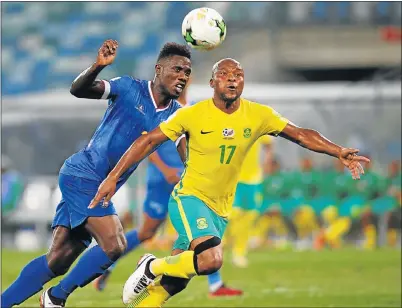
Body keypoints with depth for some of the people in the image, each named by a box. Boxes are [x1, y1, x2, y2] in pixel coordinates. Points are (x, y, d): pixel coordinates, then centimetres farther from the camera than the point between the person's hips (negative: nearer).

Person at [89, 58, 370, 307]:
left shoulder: (258, 116, -4)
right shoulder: (192, 115, -12)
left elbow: (301, 134, -1)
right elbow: (149, 141, -6)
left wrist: (339, 152, -14)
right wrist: (113, 177, -9)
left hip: (220, 210, 5)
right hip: (189, 198, -5)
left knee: (173, 283, 6)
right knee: (211, 260, -30)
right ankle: (151, 267, -6)